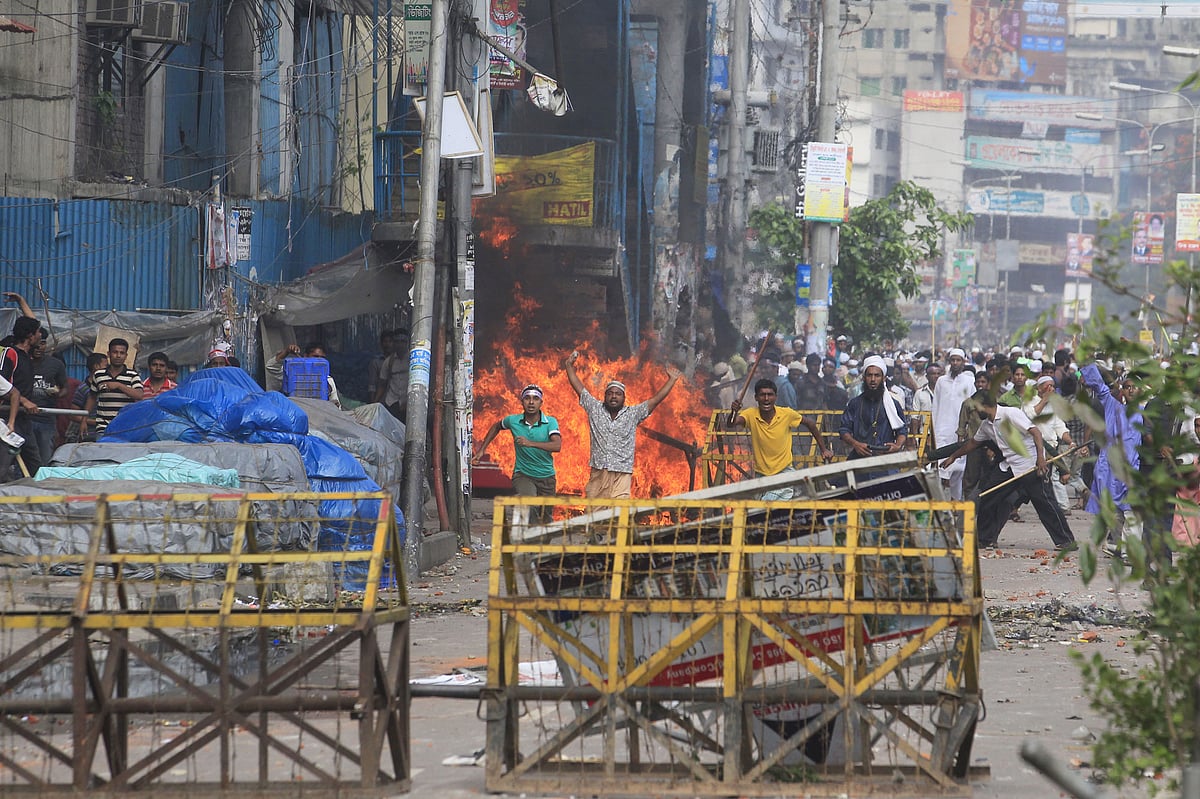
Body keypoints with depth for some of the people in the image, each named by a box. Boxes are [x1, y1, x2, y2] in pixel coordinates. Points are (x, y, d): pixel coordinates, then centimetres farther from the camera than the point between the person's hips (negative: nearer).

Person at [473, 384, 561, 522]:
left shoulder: (550, 422, -10)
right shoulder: (513, 421, -4)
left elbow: (557, 446, -27)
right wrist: (481, 450, 16)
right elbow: (496, 426, 19)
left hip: (546, 476, 1)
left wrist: (531, 443, -38)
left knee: (545, 520, 11)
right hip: (522, 474, -1)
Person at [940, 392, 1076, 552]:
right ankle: (986, 540, 16)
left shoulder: (1010, 414, -15)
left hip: (1030, 466, -9)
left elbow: (1035, 432, -21)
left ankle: (1066, 541, -6)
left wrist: (1040, 458, -31)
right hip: (1010, 470, 9)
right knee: (988, 501, 6)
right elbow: (973, 443, 30)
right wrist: (953, 457, 36)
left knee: (1045, 502, -10)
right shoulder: (986, 425, 12)